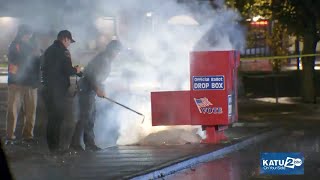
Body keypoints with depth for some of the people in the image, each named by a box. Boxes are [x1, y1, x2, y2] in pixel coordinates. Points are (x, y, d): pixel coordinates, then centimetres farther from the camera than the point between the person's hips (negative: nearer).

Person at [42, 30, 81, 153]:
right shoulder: (63, 51, -13)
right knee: (58, 118, -2)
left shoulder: (49, 50, 14)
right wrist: (76, 70, 3)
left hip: (47, 87, 8)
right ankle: (55, 146, 0)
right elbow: (68, 70, -19)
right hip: (58, 89, -8)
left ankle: (51, 145, 20)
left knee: (52, 117, 15)